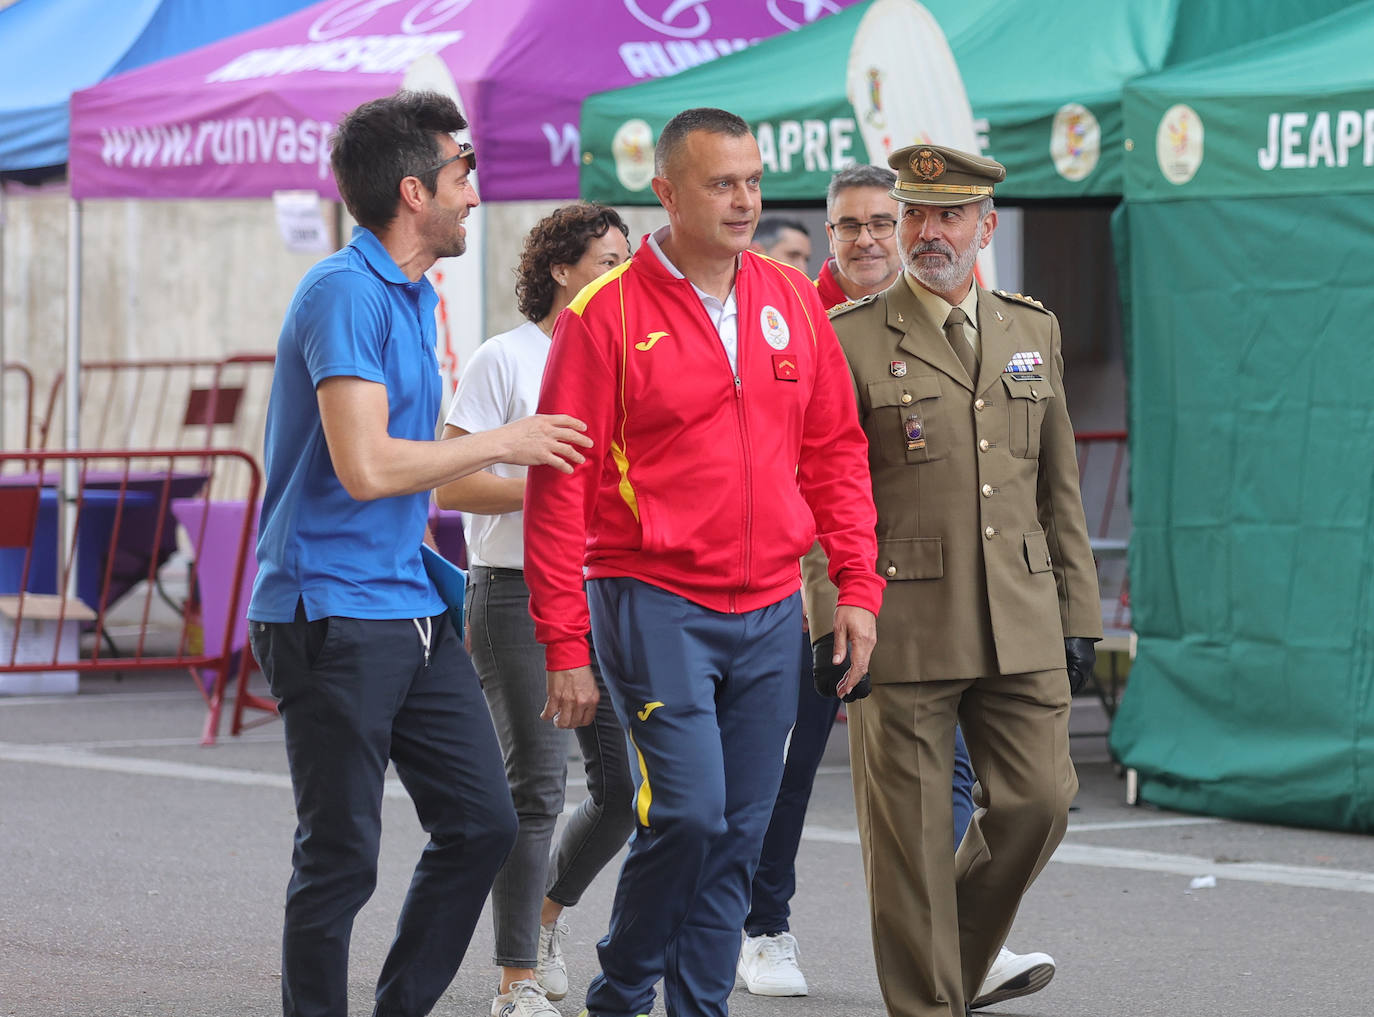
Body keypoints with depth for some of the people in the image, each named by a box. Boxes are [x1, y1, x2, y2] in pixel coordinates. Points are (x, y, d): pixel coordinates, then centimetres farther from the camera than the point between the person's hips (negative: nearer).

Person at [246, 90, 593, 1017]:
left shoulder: (414, 297, 16)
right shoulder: (345, 292, -15)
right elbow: (364, 468, -23)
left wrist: (542, 484, 21)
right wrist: (503, 443, -13)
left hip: (412, 610, 9)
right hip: (332, 617, -9)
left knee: (482, 825, 8)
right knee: (342, 859, -4)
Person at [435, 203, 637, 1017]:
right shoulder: (507, 359, -6)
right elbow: (450, 485, -11)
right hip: (518, 594, -6)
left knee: (627, 786, 4)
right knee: (537, 786, -8)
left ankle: (546, 913, 30)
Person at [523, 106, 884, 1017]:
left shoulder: (792, 300, 9)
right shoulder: (606, 314, -6)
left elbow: (835, 451, 14)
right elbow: (560, 489, -6)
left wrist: (858, 585, 5)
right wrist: (565, 644, -9)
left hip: (770, 611, 5)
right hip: (655, 601, -5)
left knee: (739, 836, 5)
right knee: (688, 812, -14)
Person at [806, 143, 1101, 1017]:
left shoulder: (1035, 331, 12)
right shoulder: (851, 341, -2)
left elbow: (1060, 489, 15)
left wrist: (1078, 616, 11)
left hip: (1022, 631, 4)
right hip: (902, 629, -4)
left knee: (1040, 802, 2)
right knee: (912, 834, 0)